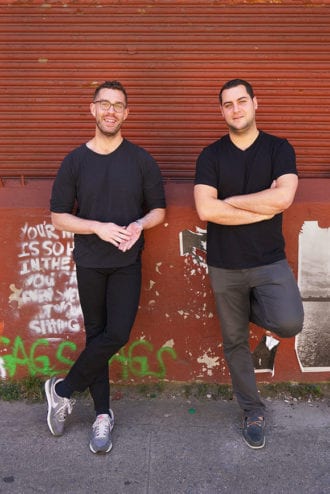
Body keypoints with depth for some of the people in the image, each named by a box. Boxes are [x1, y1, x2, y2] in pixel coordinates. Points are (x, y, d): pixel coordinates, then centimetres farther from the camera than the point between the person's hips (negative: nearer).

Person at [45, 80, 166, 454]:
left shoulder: (141, 160, -1)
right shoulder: (75, 161, -1)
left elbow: (158, 209, 5)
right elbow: (58, 217, -1)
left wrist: (139, 224, -17)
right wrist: (99, 227, -17)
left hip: (127, 263, 0)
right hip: (89, 263, 1)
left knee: (118, 334, -10)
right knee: (96, 335, 8)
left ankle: (63, 389, 14)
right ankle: (103, 415, 23)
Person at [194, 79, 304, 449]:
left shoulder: (279, 149, 1)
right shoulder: (211, 155, 1)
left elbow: (283, 197, -17)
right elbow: (205, 210, -14)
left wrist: (230, 200, -11)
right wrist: (264, 208, -13)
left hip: (270, 261, -1)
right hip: (225, 266, 1)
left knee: (289, 323, -25)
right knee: (235, 341, 10)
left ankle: (253, 308, 11)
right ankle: (252, 411, 32)